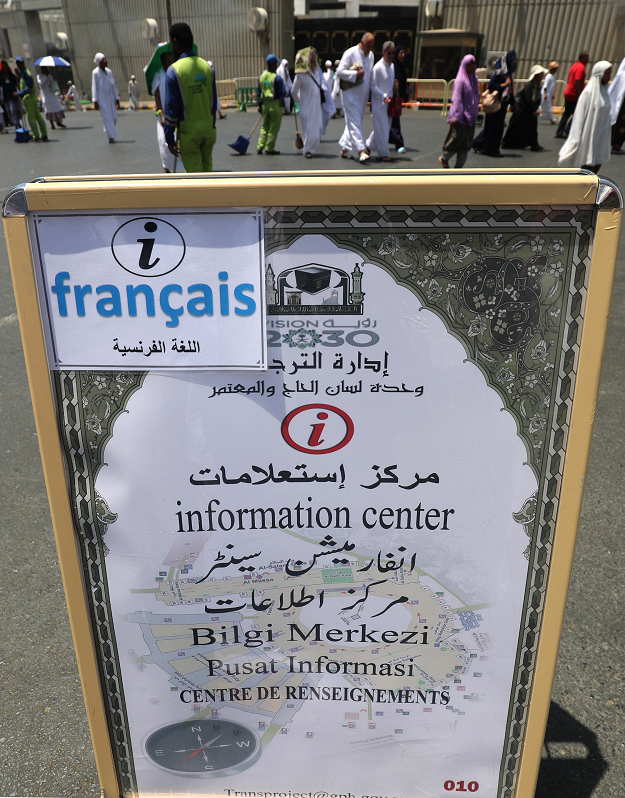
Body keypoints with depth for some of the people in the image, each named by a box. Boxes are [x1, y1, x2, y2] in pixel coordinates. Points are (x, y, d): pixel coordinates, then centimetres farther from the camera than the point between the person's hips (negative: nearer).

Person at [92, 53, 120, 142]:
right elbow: (94, 87, -6)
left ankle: (108, 130, 30)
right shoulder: (95, 72, -5)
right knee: (107, 117, -8)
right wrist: (95, 101, -12)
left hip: (110, 97, 6)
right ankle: (111, 137, -6)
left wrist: (117, 98, 14)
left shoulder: (109, 71, 11)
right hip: (101, 99, -6)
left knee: (114, 117, 6)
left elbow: (113, 86, 16)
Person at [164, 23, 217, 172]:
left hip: (188, 130, -5)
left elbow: (171, 107, -11)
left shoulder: (174, 70, -11)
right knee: (207, 170, 14)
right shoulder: (206, 66, 4)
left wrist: (169, 137, -5)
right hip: (208, 127, 5)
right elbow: (213, 101, 9)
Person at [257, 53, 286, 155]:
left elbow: (259, 93, 9)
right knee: (274, 127, 4)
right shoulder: (277, 78, -14)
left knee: (265, 126, 17)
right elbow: (282, 93, -12)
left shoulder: (262, 76, 5)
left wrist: (260, 105, 17)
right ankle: (269, 148, 6)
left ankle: (260, 147, 12)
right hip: (275, 104, -6)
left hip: (265, 104, 6)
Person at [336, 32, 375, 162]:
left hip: (363, 94, 7)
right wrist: (356, 74, -20)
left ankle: (344, 149, 19)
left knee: (353, 122, 10)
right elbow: (340, 71, -13)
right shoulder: (350, 53, -10)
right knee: (355, 122, -12)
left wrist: (370, 89, 12)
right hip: (351, 94, -7)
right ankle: (361, 151, -18)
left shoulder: (370, 55, 11)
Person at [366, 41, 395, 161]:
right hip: (379, 103, -8)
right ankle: (383, 153, 6)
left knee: (386, 127, 13)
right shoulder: (378, 67, -14)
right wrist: (384, 96, -22)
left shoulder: (392, 66, 9)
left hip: (389, 102, 8)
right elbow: (373, 86, -13)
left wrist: (395, 85, 2)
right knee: (382, 129, -4)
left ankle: (369, 145, 29)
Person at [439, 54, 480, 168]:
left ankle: (459, 166, 11)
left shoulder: (474, 79, 12)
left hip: (470, 116, 7)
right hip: (461, 116, -7)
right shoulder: (460, 80, -10)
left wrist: (475, 113, 17)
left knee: (467, 142, 5)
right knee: (458, 138, -4)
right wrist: (455, 117, -21)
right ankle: (444, 158, 19)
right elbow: (456, 99, -15)